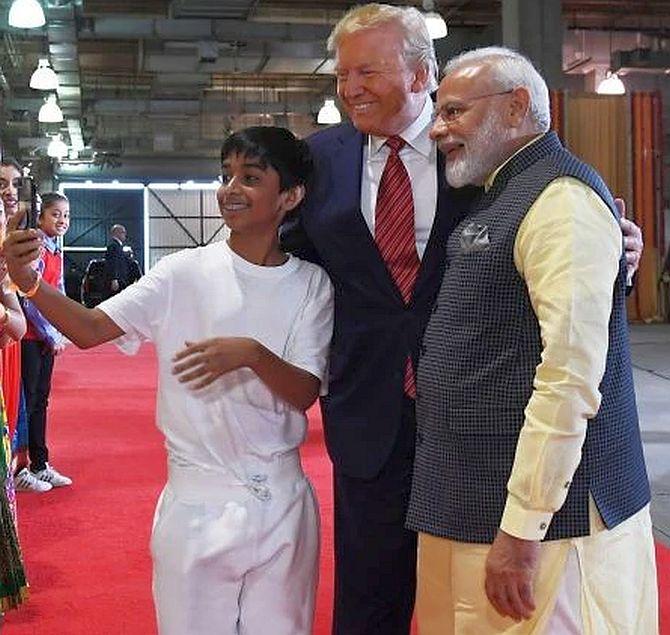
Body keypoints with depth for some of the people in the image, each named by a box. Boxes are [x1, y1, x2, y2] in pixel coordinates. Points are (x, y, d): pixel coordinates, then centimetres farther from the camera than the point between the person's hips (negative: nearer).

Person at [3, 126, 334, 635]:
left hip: (280, 501, 1)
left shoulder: (311, 284, -1)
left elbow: (304, 394, -7)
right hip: (194, 502, -1)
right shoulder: (185, 272, -3)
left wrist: (252, 354, -27)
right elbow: (92, 329, -9)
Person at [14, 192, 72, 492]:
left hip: (48, 337, 8)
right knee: (26, 401, -2)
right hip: (31, 337, -8)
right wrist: (52, 335, -13)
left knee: (40, 400, 14)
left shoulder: (56, 251, 12)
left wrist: (59, 333, 6)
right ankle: (18, 470, 7)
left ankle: (40, 465, 23)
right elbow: (30, 299, -19)